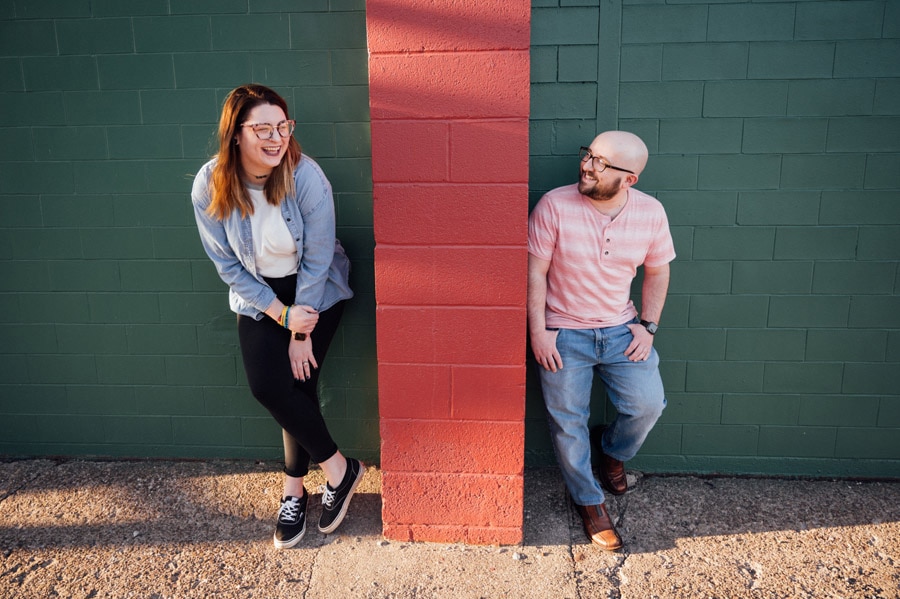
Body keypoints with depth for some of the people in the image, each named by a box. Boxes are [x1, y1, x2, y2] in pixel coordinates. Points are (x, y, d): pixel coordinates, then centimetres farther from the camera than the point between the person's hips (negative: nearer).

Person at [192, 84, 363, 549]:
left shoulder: (306, 177, -24)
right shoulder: (209, 187, -17)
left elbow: (316, 261, -18)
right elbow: (227, 264, -9)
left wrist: (302, 334, -14)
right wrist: (282, 315, -15)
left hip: (316, 292, -2)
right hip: (259, 295, 3)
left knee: (297, 383, -10)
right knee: (266, 385, -9)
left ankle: (294, 490, 14)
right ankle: (339, 469, 11)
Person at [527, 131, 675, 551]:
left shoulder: (650, 212, -7)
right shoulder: (554, 206, -16)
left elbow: (657, 272, 7)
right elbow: (535, 272, -11)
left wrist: (647, 326, 0)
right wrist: (538, 332, -13)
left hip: (620, 328, 3)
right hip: (563, 332, -2)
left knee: (648, 404, -6)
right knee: (568, 421, 3)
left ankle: (611, 451, 30)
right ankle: (589, 501, 28)